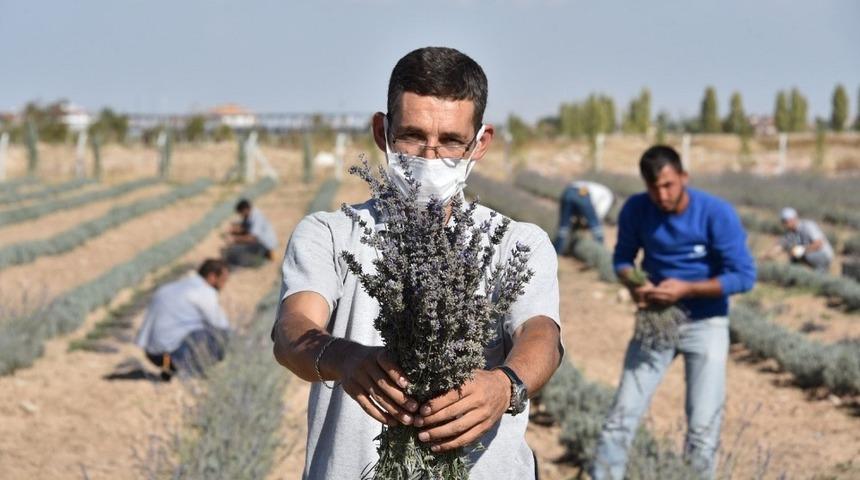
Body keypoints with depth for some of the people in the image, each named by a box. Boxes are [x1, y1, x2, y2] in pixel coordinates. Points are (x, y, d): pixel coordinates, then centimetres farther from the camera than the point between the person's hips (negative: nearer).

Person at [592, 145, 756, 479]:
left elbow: (744, 276, -15)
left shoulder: (716, 213, -17)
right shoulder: (636, 210, -7)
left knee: (703, 426, -3)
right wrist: (633, 284, -15)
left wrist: (686, 289, -24)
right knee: (623, 413, -2)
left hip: (706, 324, -2)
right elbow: (622, 256, 8)